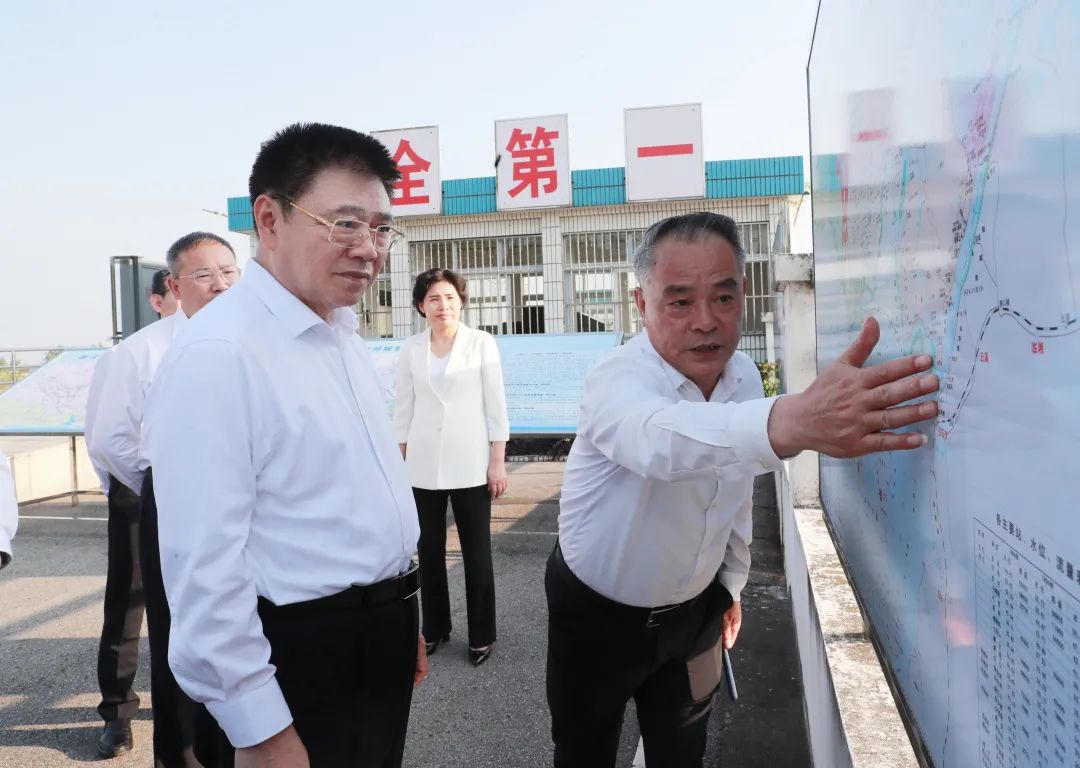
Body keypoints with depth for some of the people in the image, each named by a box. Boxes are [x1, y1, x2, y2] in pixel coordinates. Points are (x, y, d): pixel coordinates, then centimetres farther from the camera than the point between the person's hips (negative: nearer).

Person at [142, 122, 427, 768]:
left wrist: (401, 618, 17)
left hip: (378, 643, 9)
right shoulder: (218, 355, -22)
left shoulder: (346, 336, 6)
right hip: (300, 662, -8)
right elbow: (204, 564, -23)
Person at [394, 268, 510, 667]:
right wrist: (398, 461, 5)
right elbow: (403, 408, 7)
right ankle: (434, 628, 30)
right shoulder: (410, 348, 3)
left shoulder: (482, 343, -3)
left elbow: (495, 405, -3)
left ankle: (481, 636, 20)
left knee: (477, 553, 5)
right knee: (429, 551, 13)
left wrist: (498, 461, -7)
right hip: (423, 466, 3)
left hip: (470, 465, -2)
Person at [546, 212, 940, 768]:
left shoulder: (744, 375, -8)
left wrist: (731, 582, 16)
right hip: (598, 613, -4)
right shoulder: (617, 381, -29)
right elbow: (661, 437, -54)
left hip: (695, 609, 5)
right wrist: (794, 422, -71)